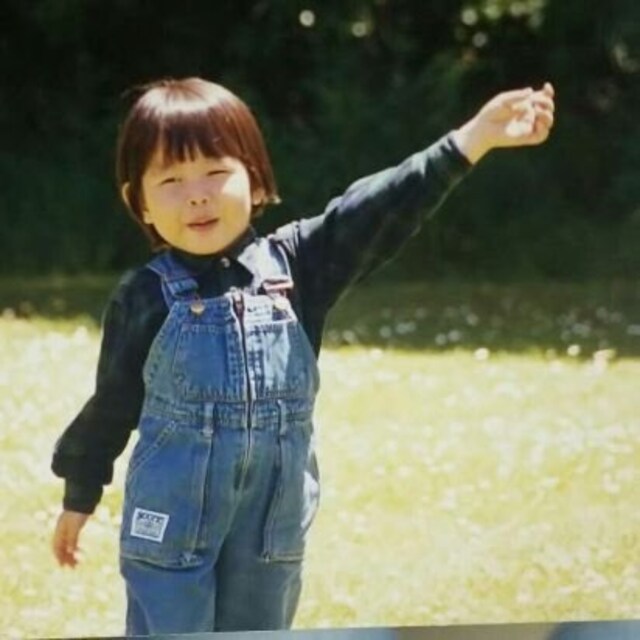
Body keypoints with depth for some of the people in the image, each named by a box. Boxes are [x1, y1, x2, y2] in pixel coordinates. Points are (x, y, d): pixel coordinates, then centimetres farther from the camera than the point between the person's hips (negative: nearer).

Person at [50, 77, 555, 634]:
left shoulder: (293, 266, -2)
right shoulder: (145, 298, -5)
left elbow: (377, 212, -14)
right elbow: (112, 405, 6)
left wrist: (473, 140, -26)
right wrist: (79, 499, 14)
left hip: (273, 525, 3)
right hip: (173, 521, -3)